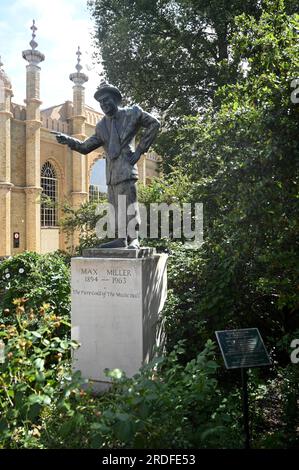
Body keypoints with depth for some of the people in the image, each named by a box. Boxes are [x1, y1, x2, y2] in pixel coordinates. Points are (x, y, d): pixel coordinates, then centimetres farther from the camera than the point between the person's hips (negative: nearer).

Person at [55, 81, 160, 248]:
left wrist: (141, 149, 1)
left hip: (126, 169, -6)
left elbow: (154, 124, 7)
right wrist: (68, 140, 2)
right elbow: (85, 147, 19)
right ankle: (121, 239, 12)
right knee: (116, 208, 5)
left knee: (129, 206, -8)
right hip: (111, 173, 6)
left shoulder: (132, 113, 5)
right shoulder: (102, 126, 18)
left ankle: (134, 240, -4)